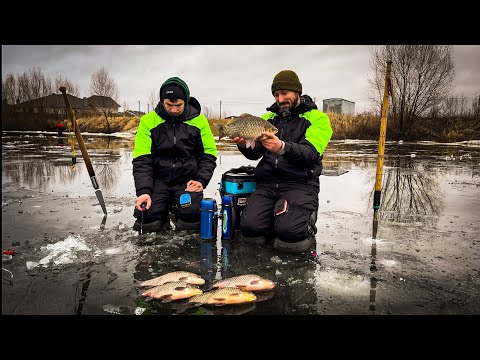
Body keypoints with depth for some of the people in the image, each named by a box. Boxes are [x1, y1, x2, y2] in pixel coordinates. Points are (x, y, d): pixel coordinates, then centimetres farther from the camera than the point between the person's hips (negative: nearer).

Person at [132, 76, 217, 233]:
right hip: (159, 180, 1)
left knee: (191, 215, -24)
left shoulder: (199, 121, 0)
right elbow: (142, 159, -5)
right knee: (146, 216, -19)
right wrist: (143, 191, -17)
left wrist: (201, 180, -11)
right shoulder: (148, 121, -1)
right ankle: (164, 211, 17)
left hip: (188, 181, 0)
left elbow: (209, 154, 5)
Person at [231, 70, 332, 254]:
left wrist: (282, 147, -32)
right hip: (267, 183, 4)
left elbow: (311, 153, -14)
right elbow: (254, 154, 9)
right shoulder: (268, 117, 18)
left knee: (289, 231, -26)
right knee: (250, 227, -20)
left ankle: (308, 220, 9)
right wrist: (244, 145, -14)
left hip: (300, 183, -3)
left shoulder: (317, 118, 4)